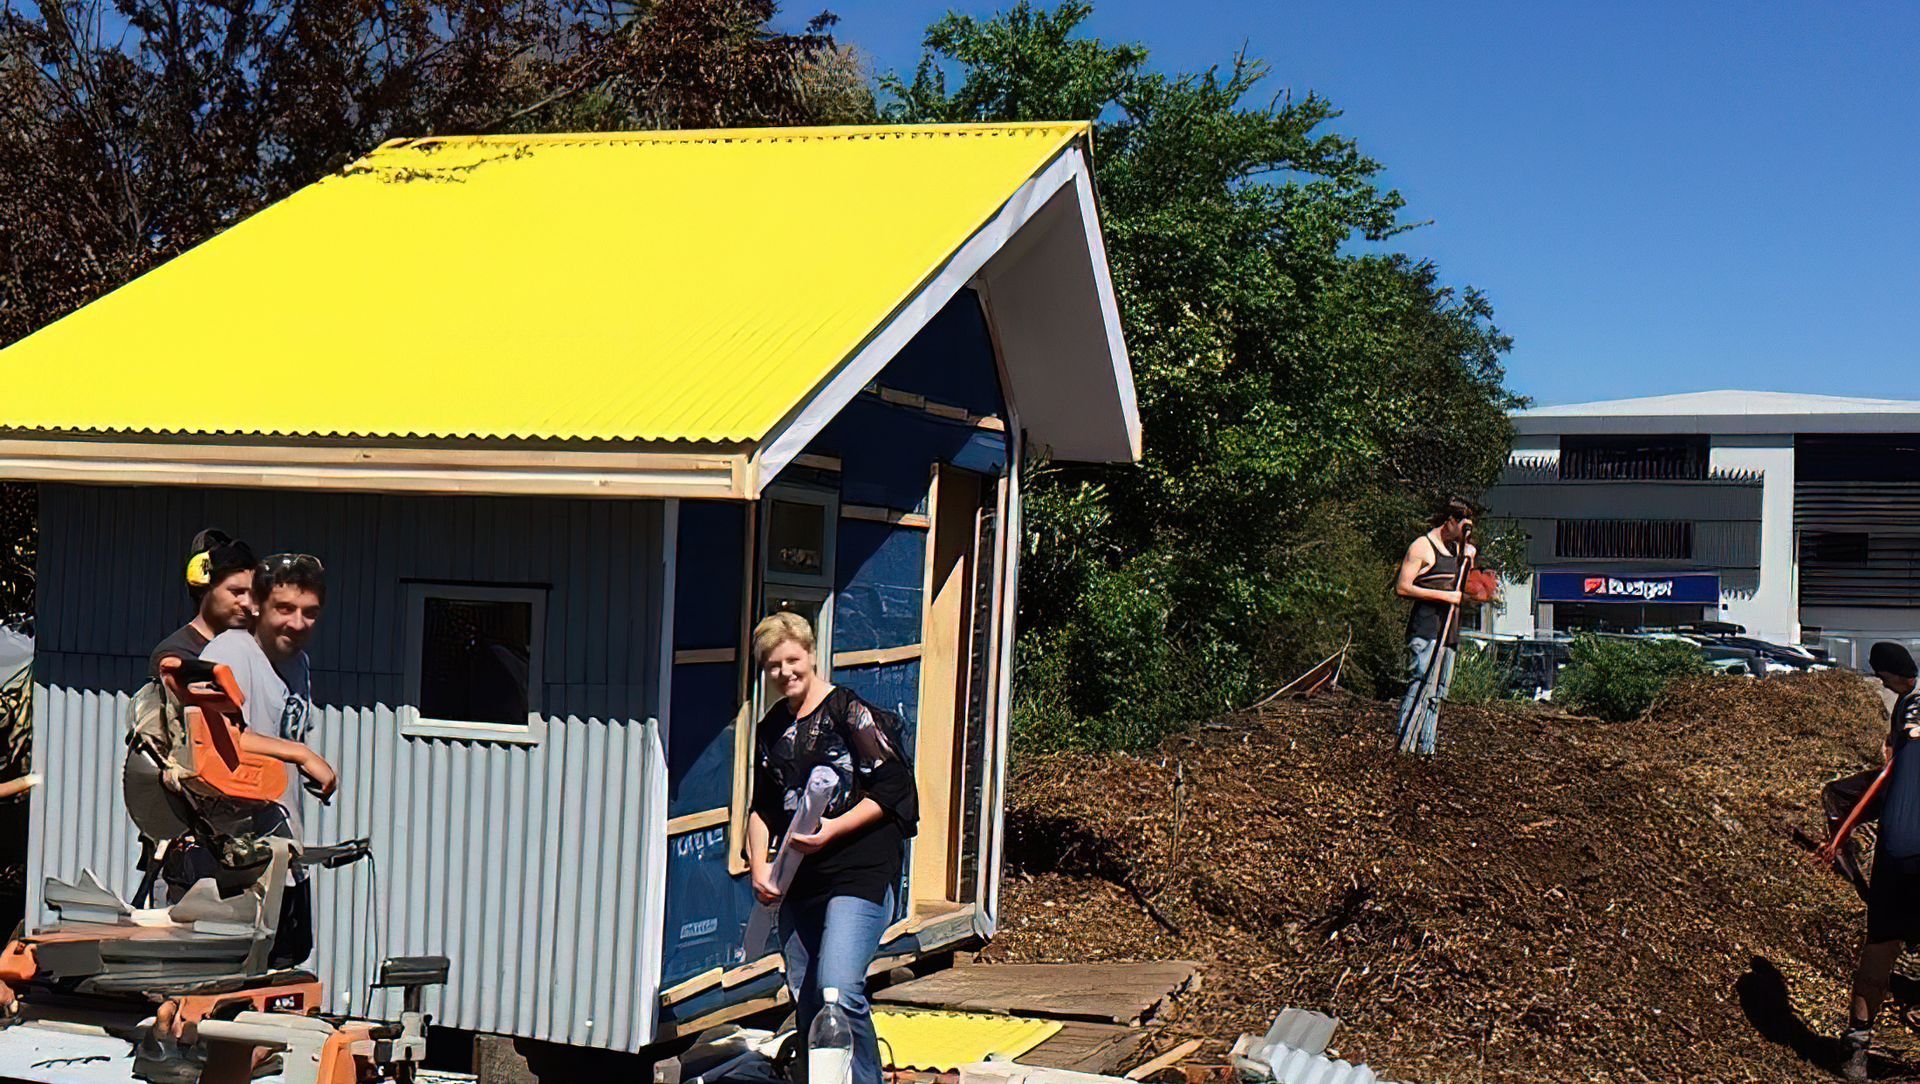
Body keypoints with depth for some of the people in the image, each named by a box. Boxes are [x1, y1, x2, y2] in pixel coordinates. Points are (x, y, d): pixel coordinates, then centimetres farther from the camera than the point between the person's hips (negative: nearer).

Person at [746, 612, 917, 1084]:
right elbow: (762, 807, 21)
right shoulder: (772, 728, 15)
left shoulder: (851, 711, -5)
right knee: (805, 999, 7)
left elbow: (891, 789, -8)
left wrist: (833, 830, -16)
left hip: (860, 873, -7)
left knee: (839, 990, -19)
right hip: (797, 881, 7)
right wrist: (759, 865, 6)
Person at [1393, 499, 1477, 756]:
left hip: (1449, 630, 9)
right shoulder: (1422, 547, -7)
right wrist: (1443, 595, -17)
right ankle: (1404, 747, -18)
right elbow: (1402, 588, -15)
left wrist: (1468, 557, 15)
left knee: (1438, 693, 7)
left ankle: (1426, 749, 10)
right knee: (1421, 686, -17)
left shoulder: (1456, 547, 18)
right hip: (1425, 630, -9)